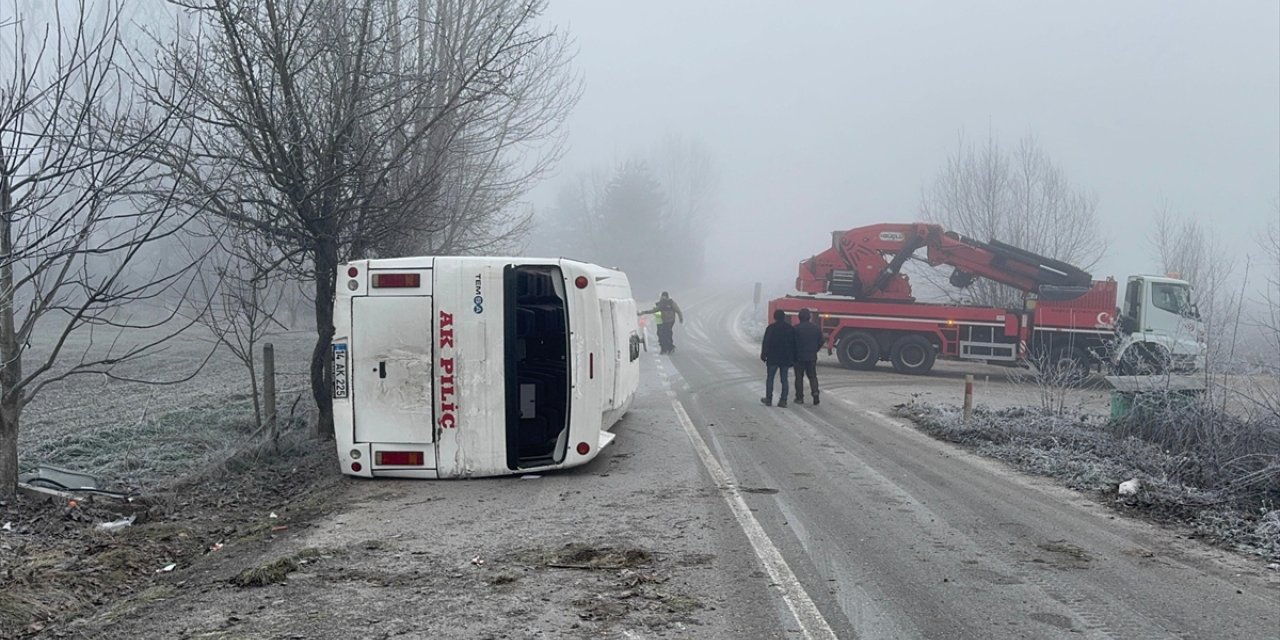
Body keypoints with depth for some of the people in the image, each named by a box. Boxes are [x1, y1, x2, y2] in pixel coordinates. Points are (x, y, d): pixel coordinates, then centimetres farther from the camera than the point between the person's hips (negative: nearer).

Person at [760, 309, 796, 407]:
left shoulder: (771, 328, -7)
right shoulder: (790, 328, 5)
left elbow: (766, 343, -8)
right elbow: (794, 344, 7)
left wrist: (763, 355, 0)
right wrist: (793, 359, 11)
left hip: (773, 358, -3)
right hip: (786, 359, 3)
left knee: (770, 378, 6)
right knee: (784, 379, 6)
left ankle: (768, 399, 6)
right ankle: (783, 400, 1)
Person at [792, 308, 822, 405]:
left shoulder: (796, 328, -12)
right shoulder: (816, 328, 1)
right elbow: (820, 342, 8)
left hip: (799, 357, -3)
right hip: (812, 357, 3)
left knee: (799, 377, 7)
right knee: (813, 376, 13)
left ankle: (799, 398, 7)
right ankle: (815, 393, -7)